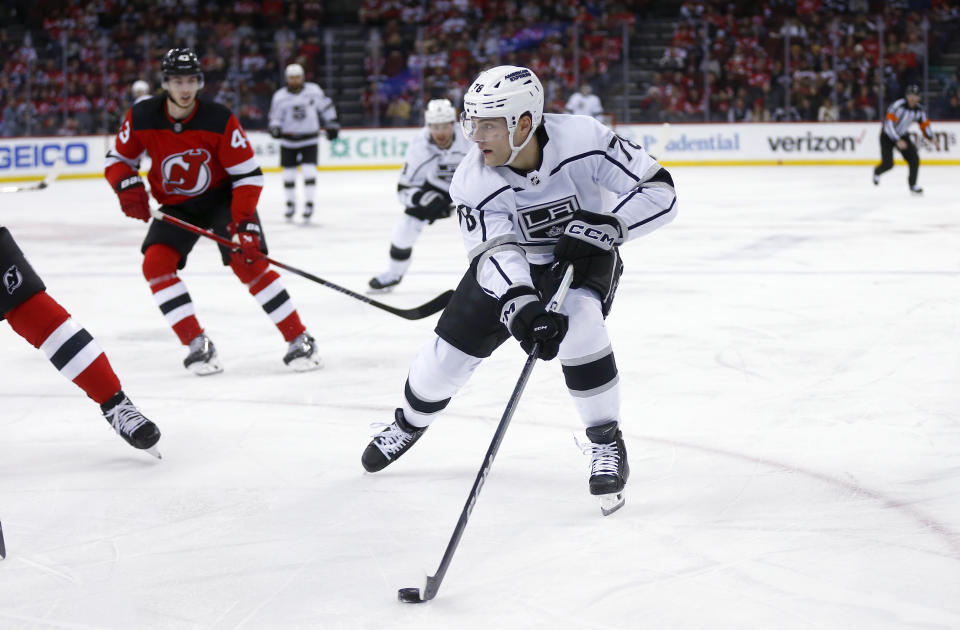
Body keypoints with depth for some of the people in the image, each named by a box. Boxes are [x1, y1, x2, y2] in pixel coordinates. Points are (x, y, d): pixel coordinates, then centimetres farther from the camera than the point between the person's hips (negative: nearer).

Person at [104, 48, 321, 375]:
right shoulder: (141, 118, -15)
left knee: (248, 261, -20)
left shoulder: (220, 120, -23)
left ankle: (299, 339, -11)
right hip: (175, 206, 3)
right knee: (155, 262, -18)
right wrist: (128, 186, -22)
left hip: (221, 197, -3)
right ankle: (198, 345, -12)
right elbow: (118, 159, -1)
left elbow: (248, 174, -19)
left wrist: (245, 222, -28)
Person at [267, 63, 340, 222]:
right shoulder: (280, 96, -6)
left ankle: (309, 204, -3)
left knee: (309, 171, -12)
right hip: (288, 140, 1)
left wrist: (332, 124, 9)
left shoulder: (313, 91, -6)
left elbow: (326, 106, 8)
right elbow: (274, 116, 0)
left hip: (309, 139, -1)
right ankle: (290, 204, 22)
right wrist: (275, 128, -21)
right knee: (288, 173, 4)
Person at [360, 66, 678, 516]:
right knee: (449, 351, 1)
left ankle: (606, 444, -13)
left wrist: (604, 226, -41)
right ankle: (409, 424, 35)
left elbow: (659, 192, -27)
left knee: (578, 326, -32)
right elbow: (496, 255, -34)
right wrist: (521, 309, -52)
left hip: (583, 257, -2)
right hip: (512, 266, 2)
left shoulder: (583, 140, -31)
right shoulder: (473, 181, -26)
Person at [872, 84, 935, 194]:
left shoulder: (919, 109, -9)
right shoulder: (897, 106, -30)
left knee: (914, 159, -9)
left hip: (902, 135, 6)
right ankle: (877, 172, 25)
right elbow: (889, 123, -35)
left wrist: (931, 138, -12)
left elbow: (924, 124, 4)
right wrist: (898, 141, -41)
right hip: (887, 136, -6)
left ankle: (912, 185, 7)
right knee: (888, 164, -11)